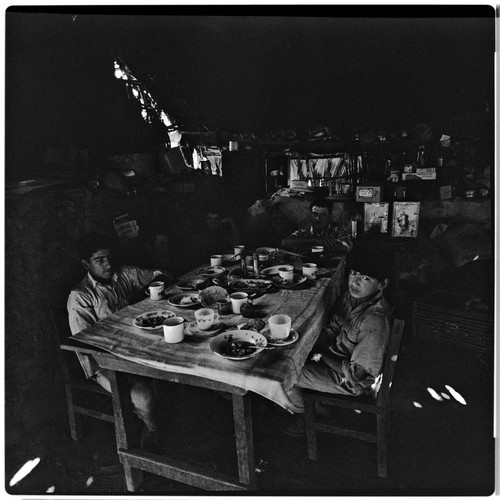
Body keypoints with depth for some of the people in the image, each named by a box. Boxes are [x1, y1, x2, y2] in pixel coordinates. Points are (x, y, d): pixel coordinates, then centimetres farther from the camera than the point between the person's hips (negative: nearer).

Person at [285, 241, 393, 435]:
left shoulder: (375, 321, -34)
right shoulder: (352, 297, -8)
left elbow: (357, 373, -28)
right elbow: (332, 329, 6)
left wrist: (322, 355, -18)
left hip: (353, 383, -8)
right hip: (337, 357, 8)